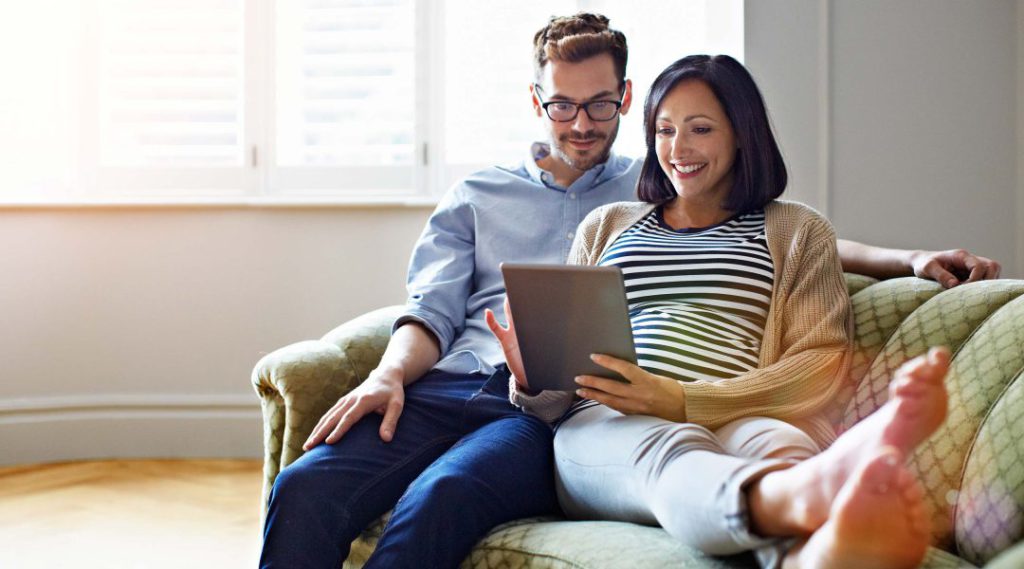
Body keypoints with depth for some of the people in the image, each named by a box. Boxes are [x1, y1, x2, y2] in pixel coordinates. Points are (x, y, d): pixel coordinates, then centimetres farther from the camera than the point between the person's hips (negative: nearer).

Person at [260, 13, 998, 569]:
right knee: (306, 488, -27)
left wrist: (910, 258, 2)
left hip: (556, 408, -2)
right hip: (452, 383, 3)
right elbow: (432, 310, 17)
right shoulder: (478, 197, 26)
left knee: (438, 499, -36)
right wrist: (389, 375, -5)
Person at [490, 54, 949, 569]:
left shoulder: (799, 231, 22)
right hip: (605, 425, 1)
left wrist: (682, 400, -11)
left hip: (738, 420, 0)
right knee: (674, 450, -38)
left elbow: (820, 363, 5)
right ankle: (813, 494, -71)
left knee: (780, 444, -38)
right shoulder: (605, 226, 30)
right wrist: (533, 377, -3)